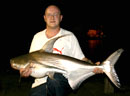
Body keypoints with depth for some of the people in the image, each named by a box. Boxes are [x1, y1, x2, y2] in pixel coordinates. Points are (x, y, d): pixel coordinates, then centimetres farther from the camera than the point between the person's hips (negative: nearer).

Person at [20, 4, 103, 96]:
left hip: (63, 80, -3)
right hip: (41, 82, 3)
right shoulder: (37, 37, 14)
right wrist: (25, 70, -5)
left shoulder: (69, 36, 6)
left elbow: (81, 59, 5)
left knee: (54, 78, -35)